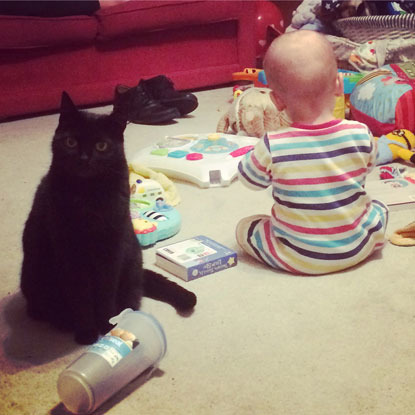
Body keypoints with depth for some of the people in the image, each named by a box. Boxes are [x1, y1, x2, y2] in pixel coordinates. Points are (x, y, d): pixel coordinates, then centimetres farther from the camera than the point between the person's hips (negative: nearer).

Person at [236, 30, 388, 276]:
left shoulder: (272, 147, -24)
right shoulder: (361, 135, -18)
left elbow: (250, 178, -4)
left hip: (298, 259, -1)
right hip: (356, 250, 2)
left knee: (244, 227, 17)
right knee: (379, 209, 29)